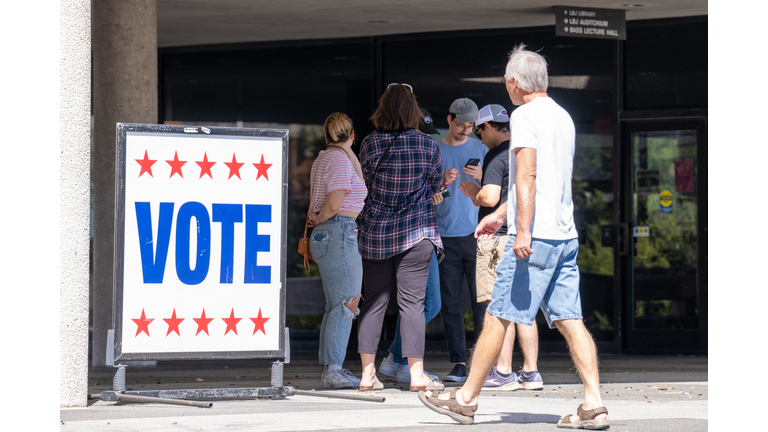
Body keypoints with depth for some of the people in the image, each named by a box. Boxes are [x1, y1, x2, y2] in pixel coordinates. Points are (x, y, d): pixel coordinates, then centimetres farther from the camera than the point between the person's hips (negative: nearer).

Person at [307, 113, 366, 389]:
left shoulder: (324, 159, 19)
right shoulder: (339, 160, -10)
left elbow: (357, 188, 23)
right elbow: (334, 203, -17)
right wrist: (320, 219, 0)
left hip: (325, 236, 10)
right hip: (339, 234, -10)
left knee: (336, 305, 10)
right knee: (347, 303, -13)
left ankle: (330, 369, 9)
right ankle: (334, 369, -19)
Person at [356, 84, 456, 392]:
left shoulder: (370, 144, -3)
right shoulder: (427, 145, -8)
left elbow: (365, 182, 9)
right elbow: (436, 184, 5)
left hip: (375, 231, 2)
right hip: (415, 232, -2)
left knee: (373, 301, 7)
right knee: (412, 302, -1)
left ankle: (368, 373, 7)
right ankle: (416, 374, -2)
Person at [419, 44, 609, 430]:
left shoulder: (524, 115, -7)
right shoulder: (563, 117, 19)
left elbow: (527, 176, -18)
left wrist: (523, 230, -23)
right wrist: (500, 215, 35)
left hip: (534, 238, -8)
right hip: (566, 236, 8)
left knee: (498, 317, 0)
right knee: (569, 320, 3)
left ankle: (466, 399, 7)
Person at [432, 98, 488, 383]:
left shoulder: (480, 150, 10)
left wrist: (481, 177, -12)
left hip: (475, 234, -1)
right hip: (445, 236, 1)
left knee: (482, 301, -4)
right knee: (450, 304, -2)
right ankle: (458, 364, 0)